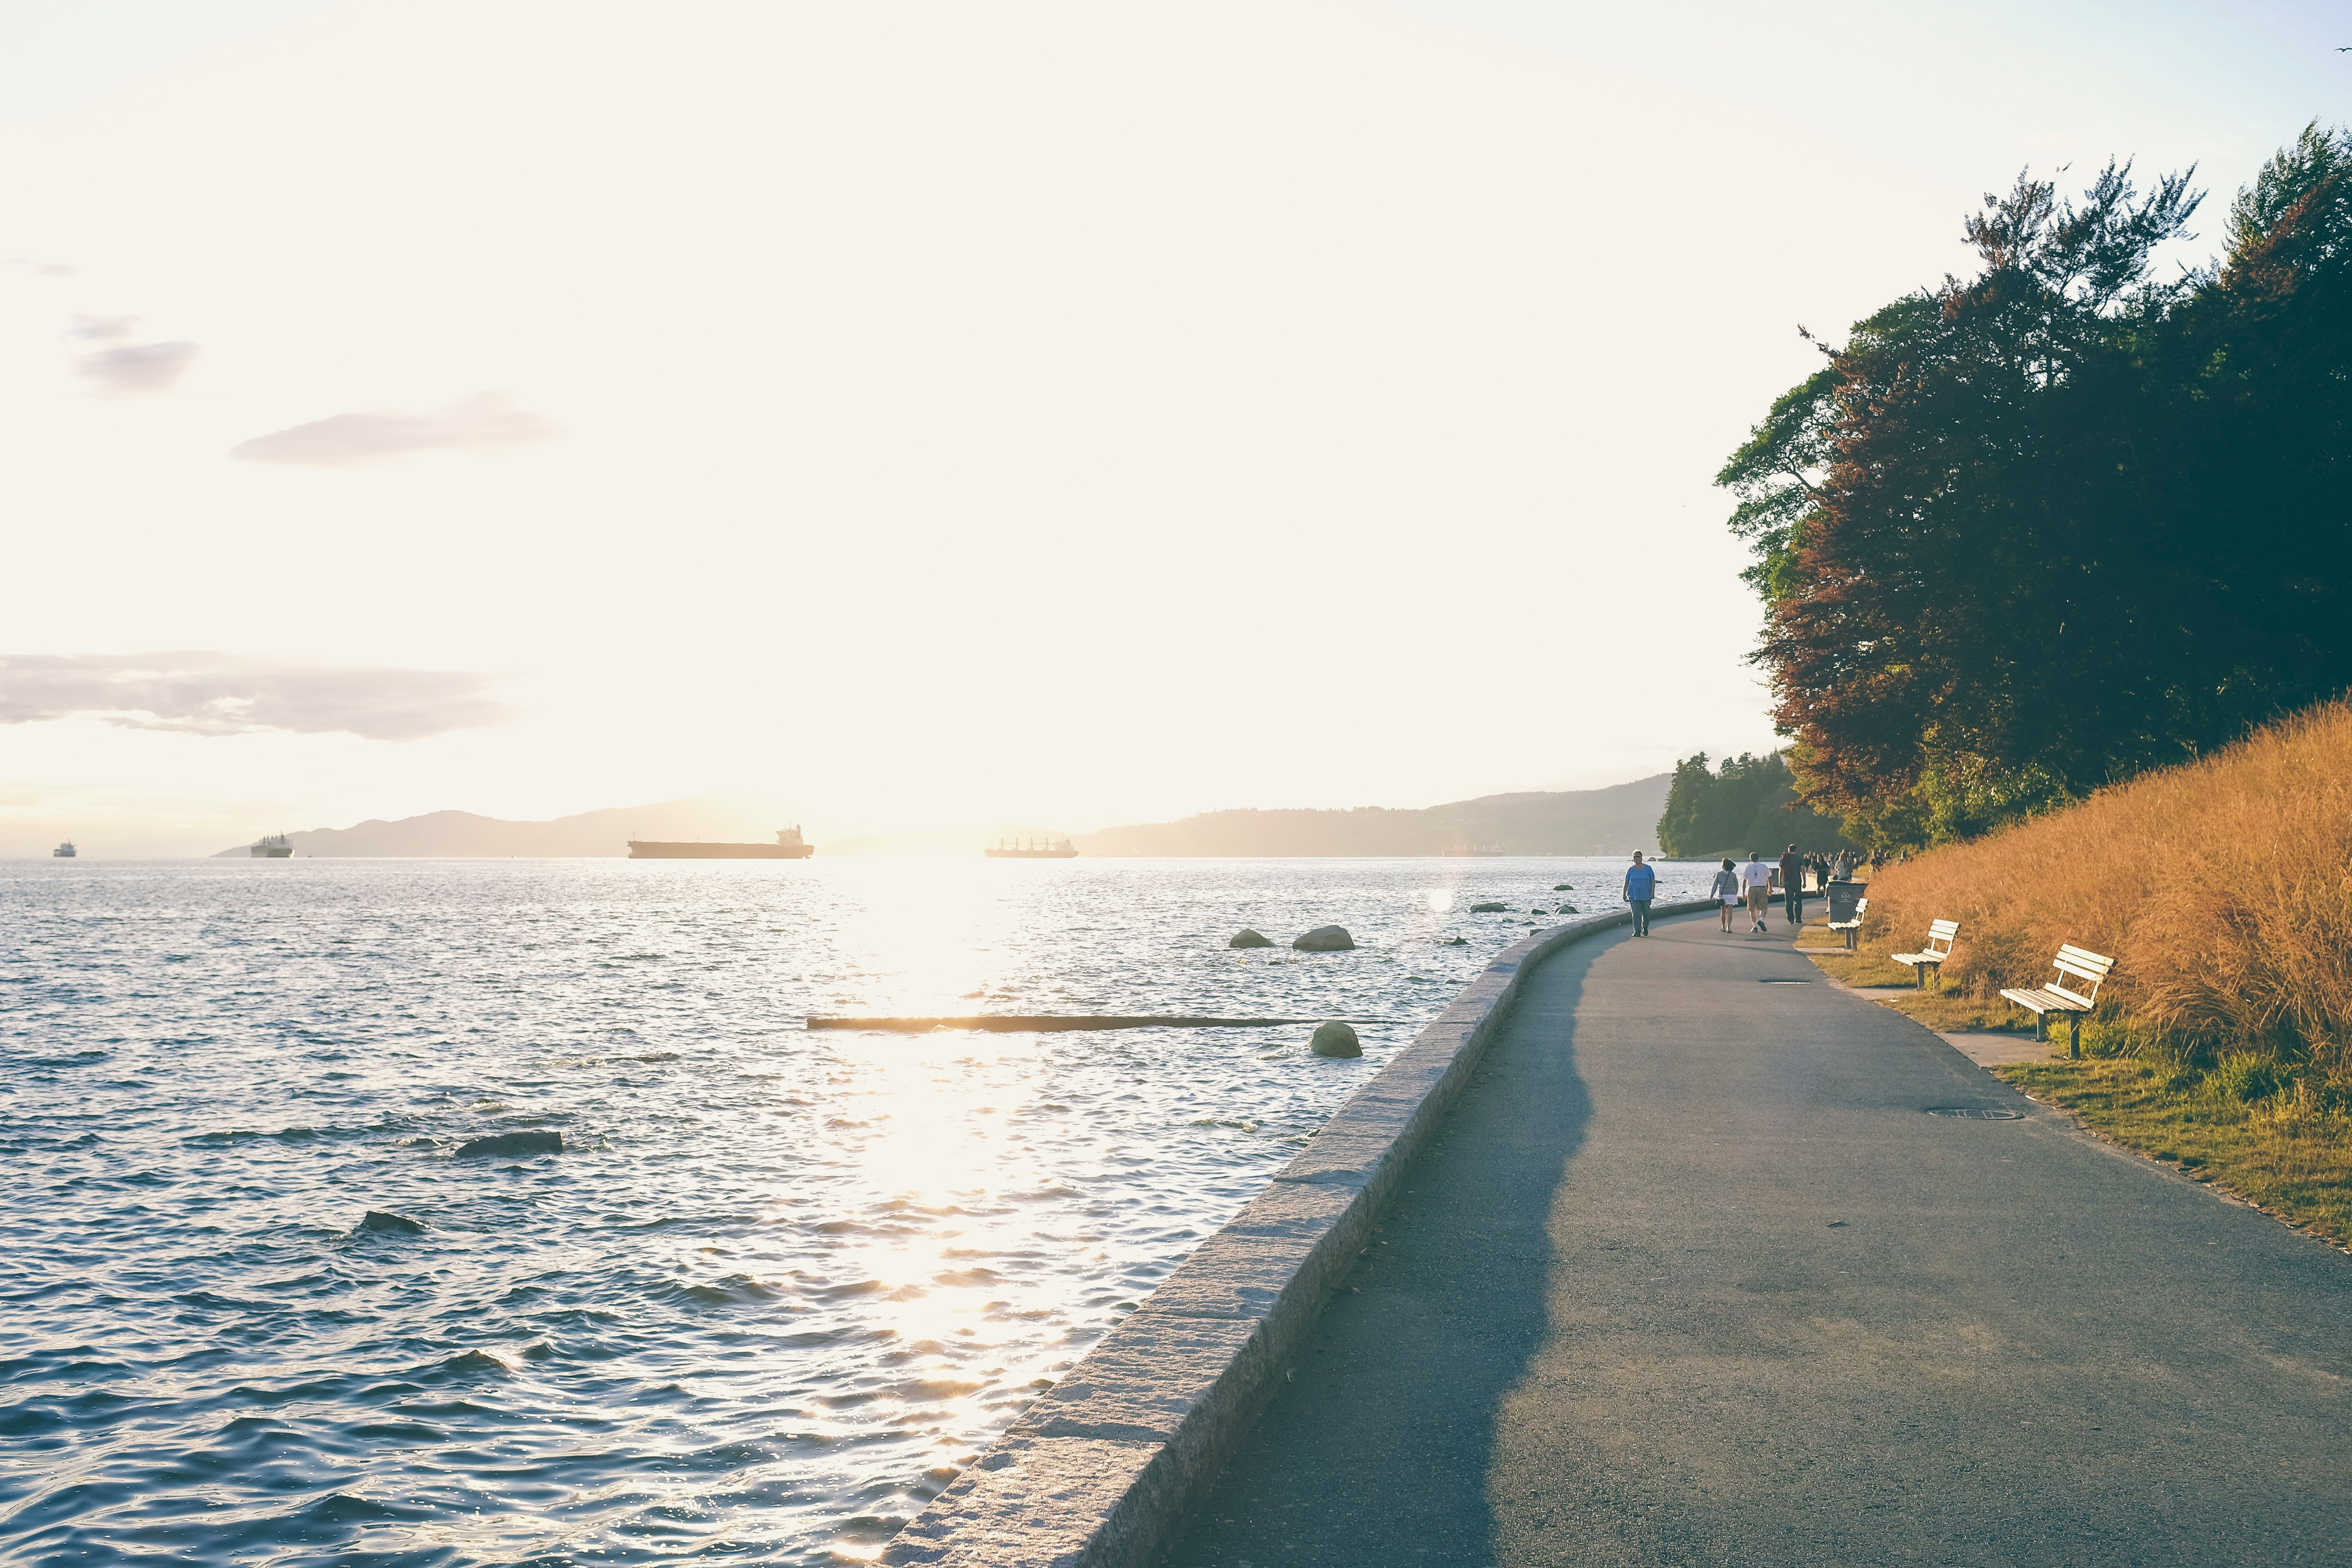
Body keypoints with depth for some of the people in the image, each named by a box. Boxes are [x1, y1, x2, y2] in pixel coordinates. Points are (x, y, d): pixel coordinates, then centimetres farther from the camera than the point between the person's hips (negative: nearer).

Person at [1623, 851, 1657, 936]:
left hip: (1645, 895, 0)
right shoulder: (1631, 870, 4)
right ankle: (1637, 931, -6)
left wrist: (1653, 892, -8)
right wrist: (1624, 895, 2)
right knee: (1636, 913, -7)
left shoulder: (1648, 869, 2)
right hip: (1634, 895, 0)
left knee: (1646, 912, 7)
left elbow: (1653, 881, 3)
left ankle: (1645, 927, 33)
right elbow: (1626, 883, 7)